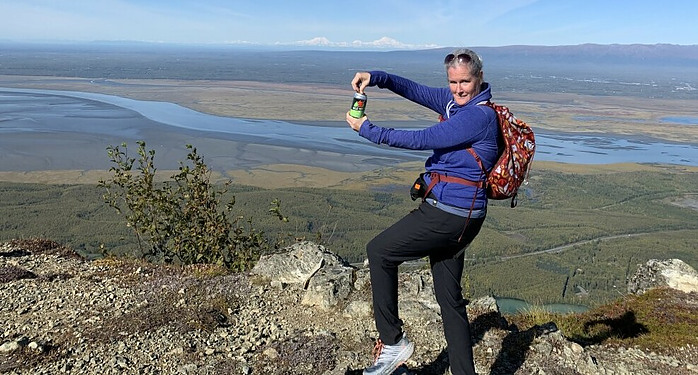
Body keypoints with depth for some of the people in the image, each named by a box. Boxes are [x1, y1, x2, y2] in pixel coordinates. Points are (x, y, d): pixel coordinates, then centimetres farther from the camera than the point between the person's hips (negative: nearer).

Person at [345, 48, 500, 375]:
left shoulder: (480, 115, -16)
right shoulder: (454, 101, 12)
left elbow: (421, 140, -18)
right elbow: (415, 90, 12)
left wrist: (367, 130, -13)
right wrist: (376, 77, -5)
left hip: (449, 213, -10)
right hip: (454, 215, 10)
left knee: (379, 251, 0)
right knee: (450, 299, 14)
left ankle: (392, 342, 8)